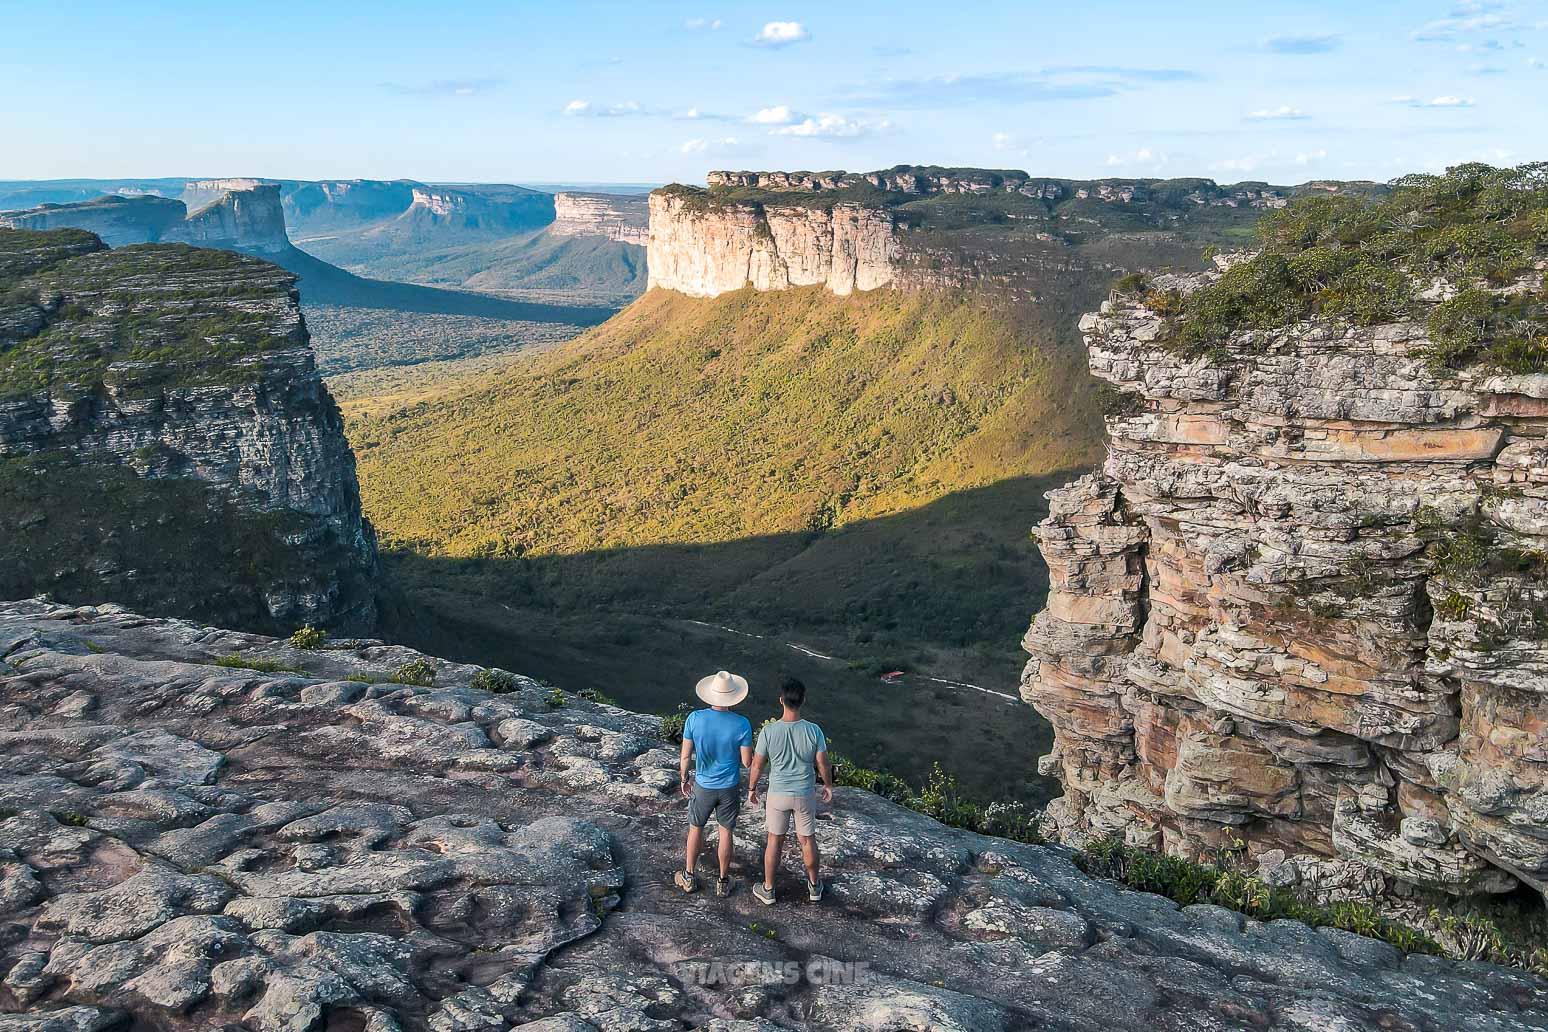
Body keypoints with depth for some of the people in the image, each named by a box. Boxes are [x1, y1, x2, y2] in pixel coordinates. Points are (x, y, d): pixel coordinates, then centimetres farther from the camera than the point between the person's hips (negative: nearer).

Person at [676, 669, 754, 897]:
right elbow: (746, 761, -12)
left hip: (703, 786, 1)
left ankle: (689, 877, 34)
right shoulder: (741, 724, -20)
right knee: (726, 833, 15)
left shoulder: (695, 719, -18)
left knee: (695, 829, 21)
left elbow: (685, 755, -9)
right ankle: (723, 882, 28)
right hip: (730, 788, -1)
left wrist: (684, 779, 7)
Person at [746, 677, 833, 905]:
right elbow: (823, 764, -8)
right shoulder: (813, 731, -19)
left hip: (778, 794, 0)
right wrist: (828, 785, 11)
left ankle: (768, 889, 30)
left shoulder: (768, 731, -20)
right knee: (808, 840, 19)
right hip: (805, 794, 1)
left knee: (774, 841, 17)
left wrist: (751, 788, 8)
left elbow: (757, 765, -9)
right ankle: (814, 886, 37)